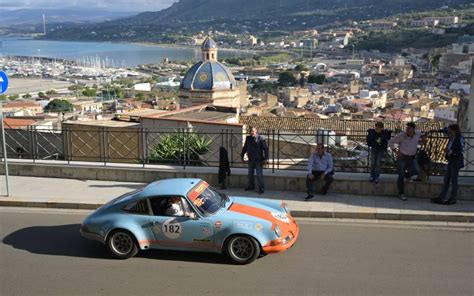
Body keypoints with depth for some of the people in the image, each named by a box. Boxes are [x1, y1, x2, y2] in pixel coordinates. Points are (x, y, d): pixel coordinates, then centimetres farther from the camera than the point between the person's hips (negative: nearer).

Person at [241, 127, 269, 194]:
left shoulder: (261, 139, -9)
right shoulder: (248, 138, 7)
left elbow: (266, 149, -9)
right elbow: (244, 148, 19)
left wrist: (265, 158, -14)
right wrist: (242, 156, 19)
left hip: (258, 160, -6)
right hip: (251, 160, 6)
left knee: (259, 174, -5)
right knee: (250, 174, 14)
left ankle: (261, 188, 2)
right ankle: (251, 186, 29)